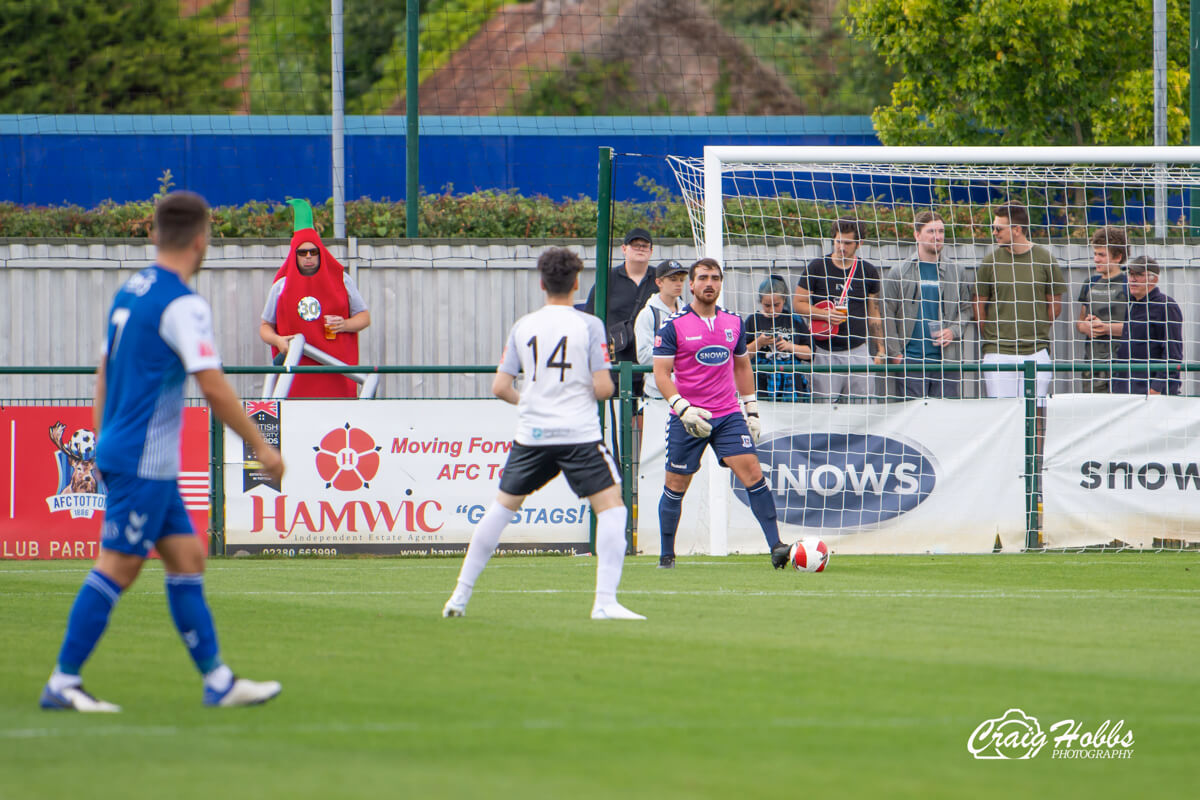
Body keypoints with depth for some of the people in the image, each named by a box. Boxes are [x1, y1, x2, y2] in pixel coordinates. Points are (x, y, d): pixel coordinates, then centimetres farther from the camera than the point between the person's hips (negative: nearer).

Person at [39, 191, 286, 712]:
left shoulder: (130, 292, 12)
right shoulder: (183, 305, -15)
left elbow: (105, 373, 19)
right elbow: (213, 387, -20)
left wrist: (105, 443, 25)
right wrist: (261, 447, -13)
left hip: (118, 451, 9)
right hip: (145, 463, -9)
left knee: (187, 558, 10)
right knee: (117, 568, -6)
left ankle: (217, 681, 11)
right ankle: (62, 683, -4)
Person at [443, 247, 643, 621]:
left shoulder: (523, 327, 4)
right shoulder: (589, 325, -5)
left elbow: (500, 387, 5)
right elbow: (603, 387, -9)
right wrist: (604, 387, 14)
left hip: (532, 435, 4)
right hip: (579, 434, -4)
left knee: (503, 506, 17)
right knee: (611, 506, 1)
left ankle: (461, 595, 19)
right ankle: (605, 601, -13)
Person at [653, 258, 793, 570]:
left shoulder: (733, 322, 9)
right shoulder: (674, 325, -5)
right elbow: (661, 373, -8)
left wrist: (752, 410, 16)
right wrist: (683, 409, -21)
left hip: (729, 415, 3)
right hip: (687, 418, -3)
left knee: (753, 473, -12)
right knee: (675, 486, 4)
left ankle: (776, 547, -14)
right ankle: (666, 555, 19)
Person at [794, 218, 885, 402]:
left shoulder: (868, 271, 9)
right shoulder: (816, 268, 2)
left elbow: (874, 314, 14)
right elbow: (799, 304, 3)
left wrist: (880, 349, 9)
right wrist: (825, 314, -14)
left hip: (858, 350, 2)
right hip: (824, 352, -2)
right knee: (824, 403, -6)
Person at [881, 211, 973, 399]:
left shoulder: (955, 272, 10)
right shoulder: (899, 274, 5)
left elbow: (966, 310, 16)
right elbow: (887, 315, 4)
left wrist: (953, 332, -4)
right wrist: (895, 354, -4)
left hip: (947, 360, 2)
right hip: (911, 360, -2)